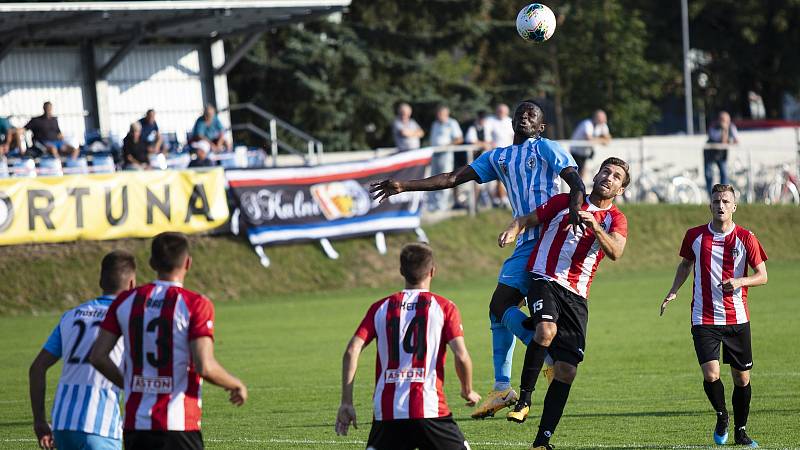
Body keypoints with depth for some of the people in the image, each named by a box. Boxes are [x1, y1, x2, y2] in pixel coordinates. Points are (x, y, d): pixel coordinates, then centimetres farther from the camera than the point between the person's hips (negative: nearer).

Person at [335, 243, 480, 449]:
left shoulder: (380, 307, 12)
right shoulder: (444, 307, 5)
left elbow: (351, 351, 2)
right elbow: (461, 356, -4)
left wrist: (346, 402, 6)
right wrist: (468, 392, 15)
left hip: (386, 412, 2)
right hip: (428, 408, -2)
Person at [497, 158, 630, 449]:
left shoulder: (615, 219, 10)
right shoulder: (565, 202, 10)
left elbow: (615, 252, -9)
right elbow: (528, 219, 16)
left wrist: (595, 227, -26)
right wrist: (512, 231, -7)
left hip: (576, 295, 2)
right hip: (545, 280, -2)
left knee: (567, 370, -3)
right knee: (547, 330, -34)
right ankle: (524, 398, -19)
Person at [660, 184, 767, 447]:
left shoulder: (745, 238, -4)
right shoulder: (695, 236, 1)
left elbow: (762, 276, -1)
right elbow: (686, 264, 20)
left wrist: (738, 281, -20)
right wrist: (674, 290, 5)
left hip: (737, 319, 0)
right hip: (704, 319, 0)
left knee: (742, 378, 5)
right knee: (711, 374, -15)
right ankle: (722, 416, 14)